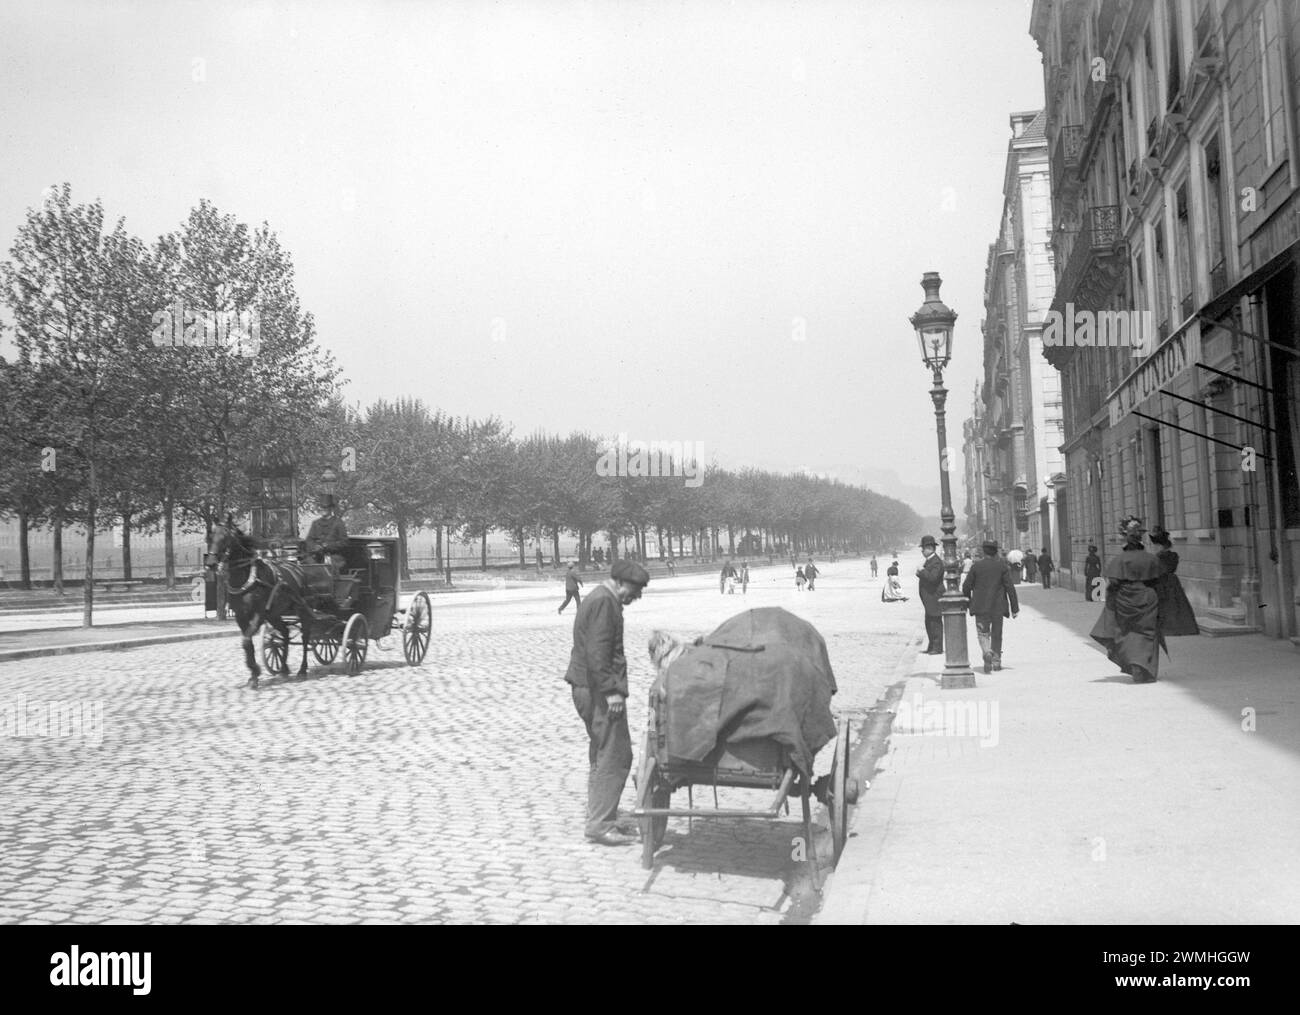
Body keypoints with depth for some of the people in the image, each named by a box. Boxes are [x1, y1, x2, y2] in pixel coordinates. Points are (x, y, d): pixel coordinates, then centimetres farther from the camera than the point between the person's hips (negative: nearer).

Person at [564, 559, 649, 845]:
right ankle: (600, 824, -7)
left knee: (601, 755, 16)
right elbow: (597, 652, -23)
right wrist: (611, 690, -24)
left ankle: (599, 819, 22)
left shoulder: (597, 599, 20)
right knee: (615, 756, -9)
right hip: (598, 691, -11)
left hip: (590, 690, 11)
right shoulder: (604, 602, -14)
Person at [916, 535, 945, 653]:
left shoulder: (936, 562, -17)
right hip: (929, 599, 10)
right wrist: (920, 573, 0)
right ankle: (932, 646, 22)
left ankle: (938, 648, 0)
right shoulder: (929, 560, 15)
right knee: (929, 623, 15)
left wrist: (922, 571, -18)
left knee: (935, 622, -5)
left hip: (934, 597, -10)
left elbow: (933, 577, -29)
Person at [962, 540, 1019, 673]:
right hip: (998, 606, 1)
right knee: (996, 634, 14)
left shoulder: (976, 565, -4)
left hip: (981, 607, -1)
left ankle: (987, 652, -25)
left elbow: (966, 587, -1)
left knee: (983, 633, 2)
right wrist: (1015, 608, 0)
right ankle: (996, 661, 17)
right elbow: (1010, 587, -4)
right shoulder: (1002, 565, -3)